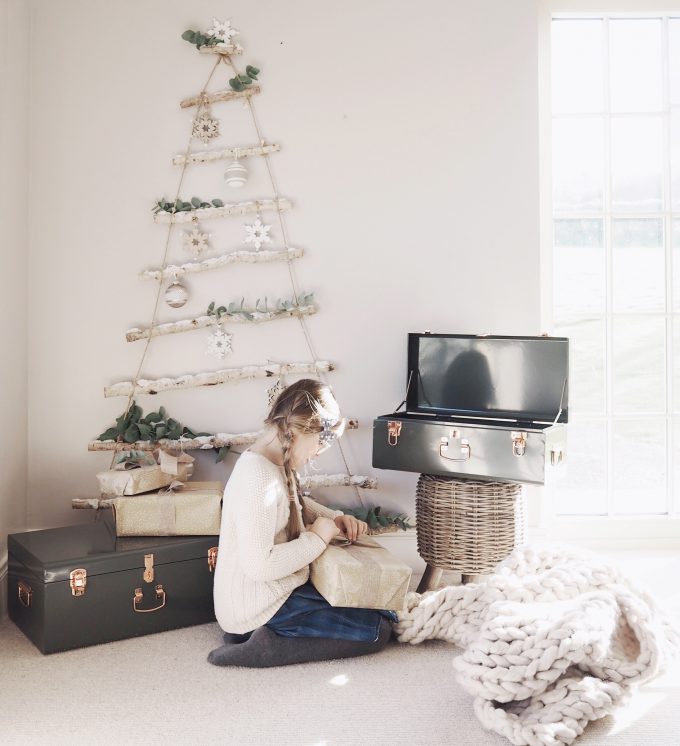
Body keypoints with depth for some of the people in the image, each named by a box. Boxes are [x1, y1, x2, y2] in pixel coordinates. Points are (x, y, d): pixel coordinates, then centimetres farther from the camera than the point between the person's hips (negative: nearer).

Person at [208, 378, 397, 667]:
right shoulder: (260, 478, -28)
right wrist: (317, 538, -19)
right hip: (259, 607, -10)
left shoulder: (273, 463, 3)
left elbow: (296, 504, 23)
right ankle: (268, 646, -8)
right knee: (378, 630, -5)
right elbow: (259, 565, -32)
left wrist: (335, 518, 5)